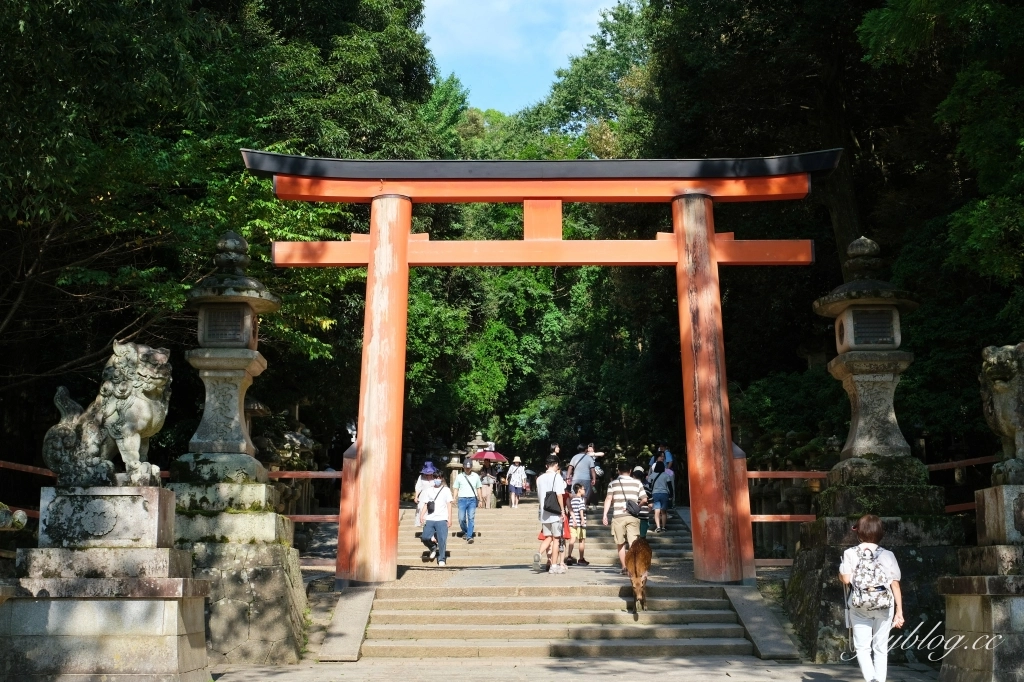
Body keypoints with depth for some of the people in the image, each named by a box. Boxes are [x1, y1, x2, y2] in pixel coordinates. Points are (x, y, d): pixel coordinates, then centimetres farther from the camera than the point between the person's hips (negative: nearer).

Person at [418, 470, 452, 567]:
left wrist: (449, 518, -2)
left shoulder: (446, 490, 8)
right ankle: (433, 547, 18)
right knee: (425, 537, -11)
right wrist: (422, 516, 1)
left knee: (442, 539, -8)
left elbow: (449, 505, 6)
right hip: (429, 519, 2)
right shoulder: (429, 490, 15)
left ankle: (441, 559, 6)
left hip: (442, 519, -2)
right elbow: (425, 505, 14)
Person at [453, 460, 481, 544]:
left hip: (472, 499, 0)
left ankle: (469, 536, -7)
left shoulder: (475, 476, 10)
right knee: (461, 519, -1)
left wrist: (480, 500, 12)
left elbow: (478, 488, 14)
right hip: (462, 499, 0)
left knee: (471, 518, -8)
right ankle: (465, 532, 25)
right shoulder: (459, 477, 7)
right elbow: (456, 489, 7)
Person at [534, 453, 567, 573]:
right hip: (555, 513, -5)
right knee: (556, 539, 4)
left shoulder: (540, 478, 10)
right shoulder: (556, 476, -7)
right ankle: (554, 566, 5)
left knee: (547, 538, 13)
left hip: (543, 513, 5)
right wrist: (562, 510, -7)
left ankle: (538, 554, -15)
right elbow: (559, 495, -14)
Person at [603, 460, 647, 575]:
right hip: (633, 516, 0)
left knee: (620, 544, 13)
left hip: (618, 517, 0)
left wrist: (605, 515, -8)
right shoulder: (637, 483, 6)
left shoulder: (613, 483, 4)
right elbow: (644, 499, 5)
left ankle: (624, 568, 16)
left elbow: (608, 499, -6)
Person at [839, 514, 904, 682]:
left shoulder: (850, 553, -1)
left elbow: (845, 579, -10)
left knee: (862, 647, 4)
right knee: (881, 648, 13)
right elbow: (895, 584, 1)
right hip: (884, 605, 1)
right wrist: (899, 611, 5)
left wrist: (840, 573, 14)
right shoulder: (887, 555, 3)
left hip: (859, 605, -1)